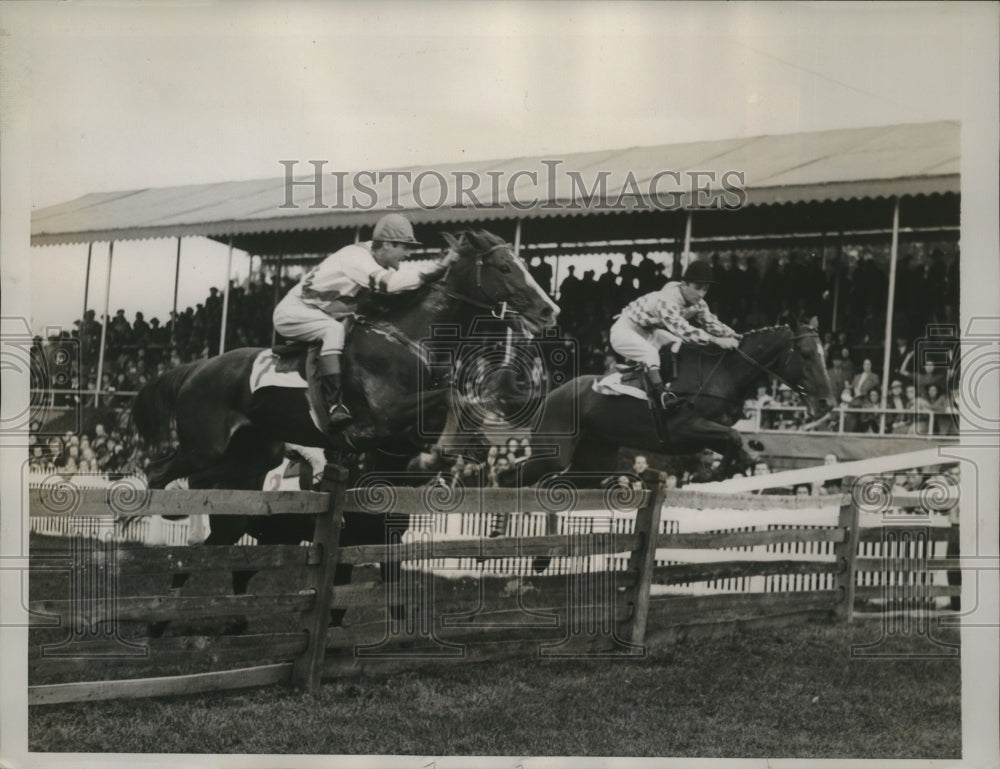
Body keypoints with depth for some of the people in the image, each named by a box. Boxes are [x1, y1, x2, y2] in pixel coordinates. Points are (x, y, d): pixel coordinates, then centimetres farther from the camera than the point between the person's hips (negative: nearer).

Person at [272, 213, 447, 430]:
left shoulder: (378, 258, 0)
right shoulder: (355, 257, -28)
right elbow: (387, 282, -44)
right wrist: (430, 275, -46)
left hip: (321, 316, 10)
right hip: (292, 312, -10)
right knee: (333, 329, -36)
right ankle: (334, 404, -43)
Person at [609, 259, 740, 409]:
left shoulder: (697, 303, -10)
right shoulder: (667, 299, -37)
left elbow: (711, 323, -5)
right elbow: (683, 330, -47)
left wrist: (734, 337, -23)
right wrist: (716, 340, -54)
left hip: (650, 332, 9)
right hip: (625, 331, -9)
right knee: (650, 353, -34)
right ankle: (661, 394, -38)